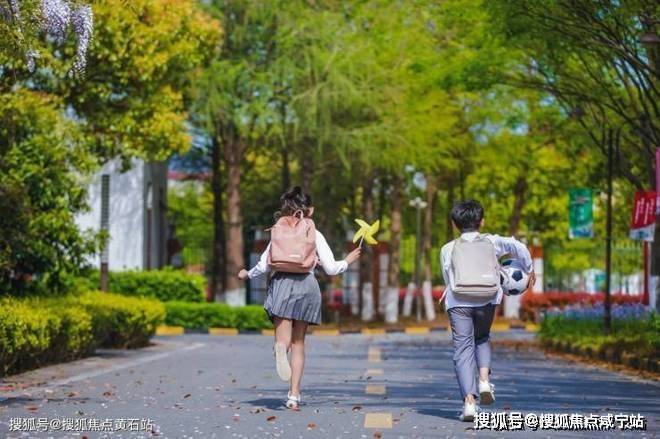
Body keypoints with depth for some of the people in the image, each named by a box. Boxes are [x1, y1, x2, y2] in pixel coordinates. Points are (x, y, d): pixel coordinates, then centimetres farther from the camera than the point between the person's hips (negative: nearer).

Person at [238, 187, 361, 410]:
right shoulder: (315, 235, 5)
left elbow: (264, 265, 8)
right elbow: (331, 268, 3)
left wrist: (247, 274, 28)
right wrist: (348, 261, 23)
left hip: (281, 283, 0)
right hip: (307, 285, 0)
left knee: (284, 340, -5)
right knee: (299, 343, 10)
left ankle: (280, 349, -45)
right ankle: (294, 395, 6)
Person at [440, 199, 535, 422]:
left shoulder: (447, 249, 11)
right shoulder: (491, 242, 10)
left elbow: (449, 280, 11)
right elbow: (518, 247, -3)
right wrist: (529, 270, 9)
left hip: (458, 302, -1)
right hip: (486, 300, 1)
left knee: (463, 349, 3)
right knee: (482, 338, 26)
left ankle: (469, 401, -9)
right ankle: (484, 380, 3)